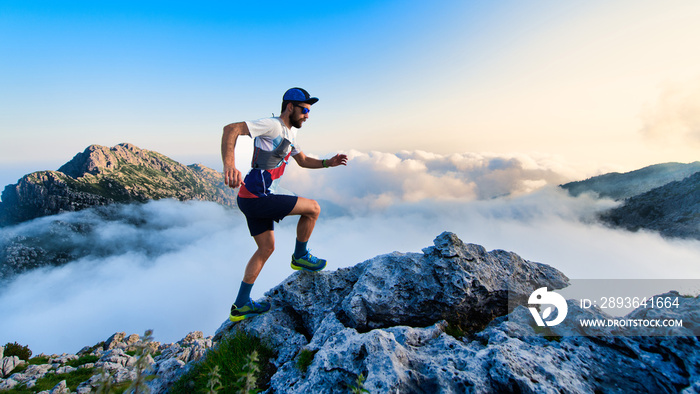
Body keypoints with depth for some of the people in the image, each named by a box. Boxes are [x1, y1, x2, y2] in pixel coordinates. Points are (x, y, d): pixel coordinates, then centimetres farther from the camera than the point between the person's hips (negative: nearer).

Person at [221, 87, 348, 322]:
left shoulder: (290, 134, 18)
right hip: (257, 198, -10)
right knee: (313, 208, -5)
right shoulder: (273, 125, -14)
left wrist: (328, 163, 13)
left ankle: (241, 306, 27)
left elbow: (303, 161, 28)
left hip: (253, 199, 10)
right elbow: (231, 129, -24)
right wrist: (229, 165, -39)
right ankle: (300, 257, 16)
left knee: (266, 249, 16)